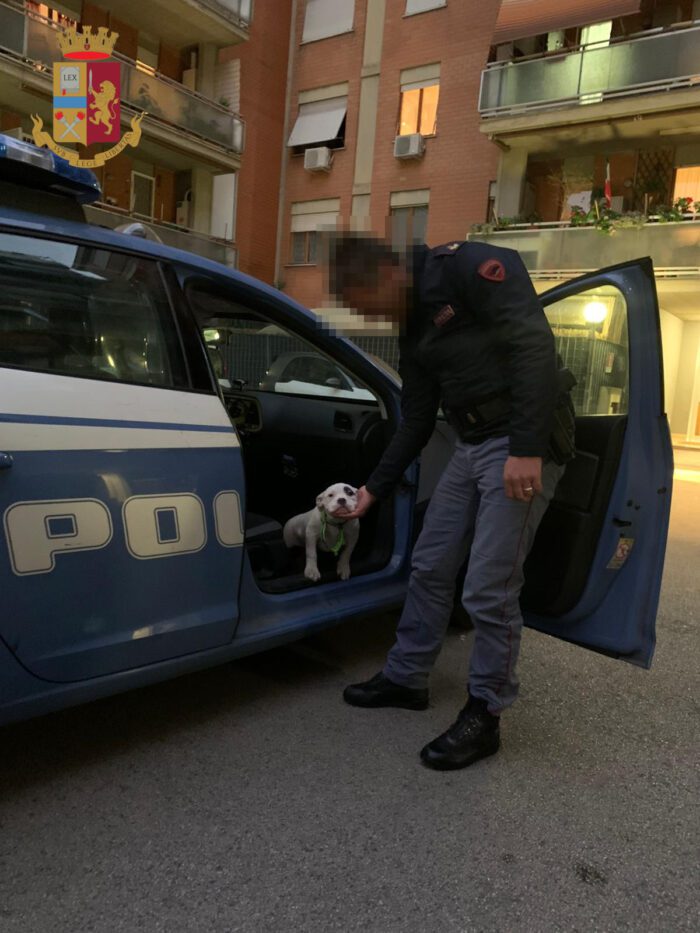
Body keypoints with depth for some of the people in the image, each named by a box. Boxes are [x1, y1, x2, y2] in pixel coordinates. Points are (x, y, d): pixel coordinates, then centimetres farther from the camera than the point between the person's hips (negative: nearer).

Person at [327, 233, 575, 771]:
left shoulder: (472, 266, -11)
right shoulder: (415, 326, 14)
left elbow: (534, 345, -22)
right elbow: (416, 421, 18)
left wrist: (526, 448, -27)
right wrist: (374, 490, 19)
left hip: (523, 445, -9)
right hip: (472, 444, 9)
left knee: (489, 589, -6)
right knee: (430, 567, 13)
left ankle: (484, 717, 11)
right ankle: (406, 678, 30)